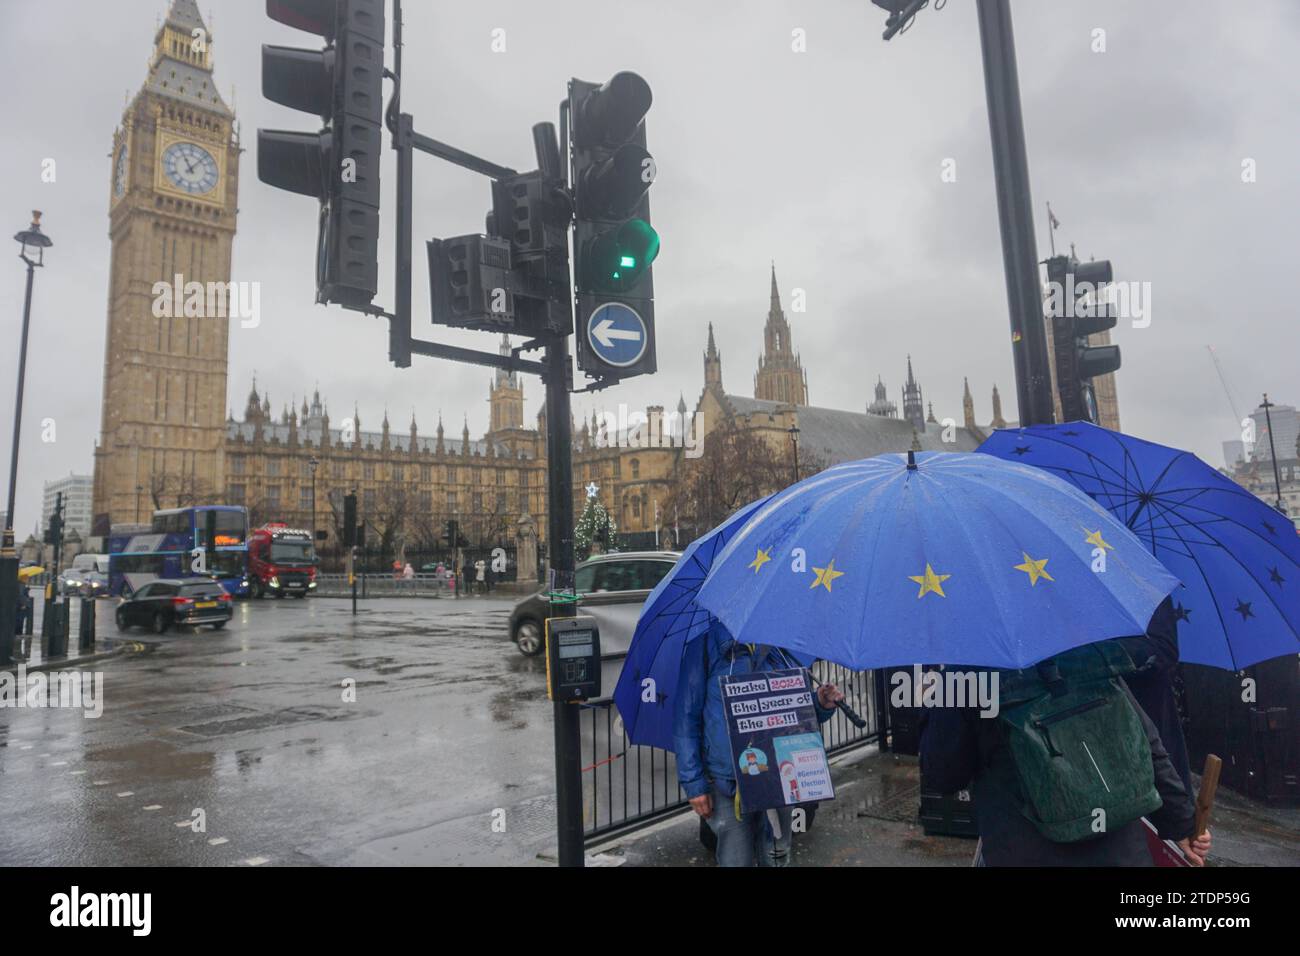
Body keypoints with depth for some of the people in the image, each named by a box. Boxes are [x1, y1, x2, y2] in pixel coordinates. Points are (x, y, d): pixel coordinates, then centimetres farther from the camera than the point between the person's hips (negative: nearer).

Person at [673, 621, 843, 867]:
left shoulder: (782, 648, 4)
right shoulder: (705, 645, -7)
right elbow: (686, 718, -7)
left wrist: (821, 705, -9)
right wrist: (693, 783, -10)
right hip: (727, 784, -4)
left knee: (776, 859, 15)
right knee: (737, 860, 1)